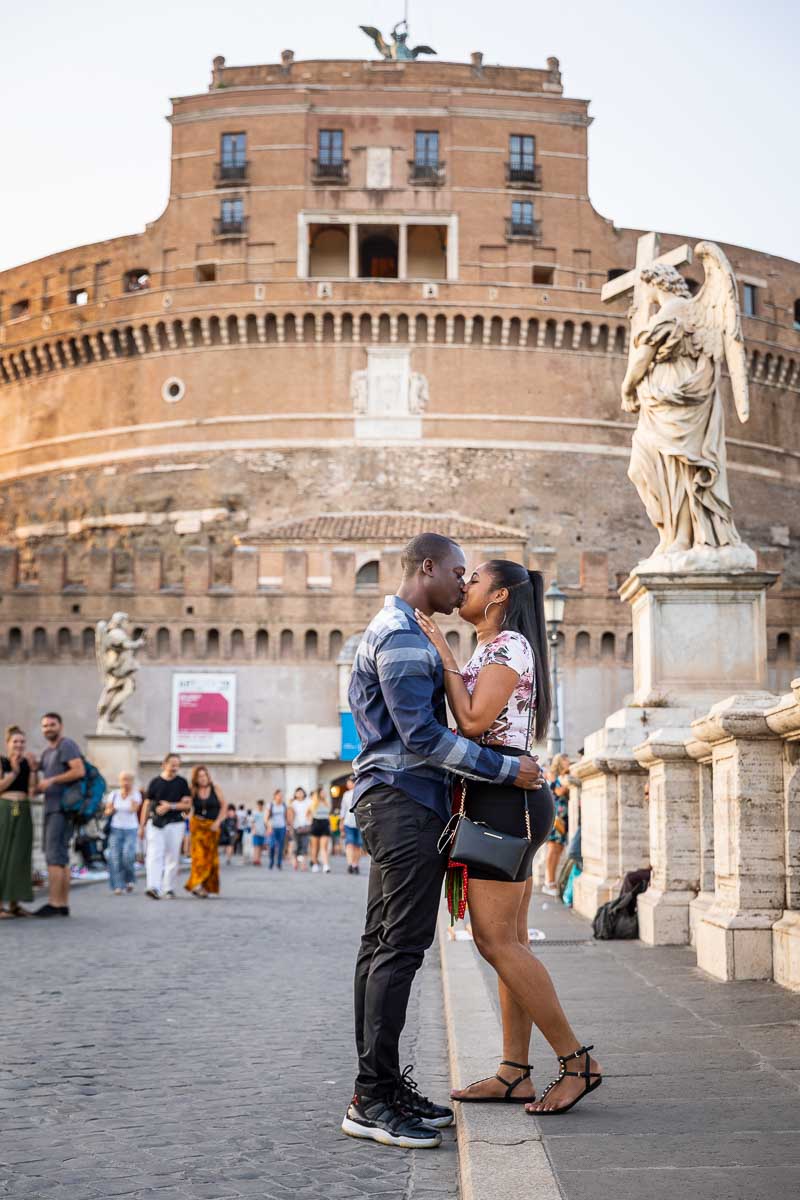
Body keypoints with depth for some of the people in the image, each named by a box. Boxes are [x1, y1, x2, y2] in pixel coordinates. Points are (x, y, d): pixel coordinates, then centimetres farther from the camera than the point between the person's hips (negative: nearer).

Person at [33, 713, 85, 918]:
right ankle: (63, 904, 9)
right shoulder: (47, 753, 22)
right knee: (61, 858, 8)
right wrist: (37, 785, 6)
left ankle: (54, 903, -15)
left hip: (63, 808, -9)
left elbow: (79, 770, -17)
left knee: (54, 856, -13)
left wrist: (51, 780, -16)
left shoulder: (67, 745, -4)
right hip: (52, 809, 9)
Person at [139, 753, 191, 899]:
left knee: (172, 858, 5)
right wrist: (142, 825, 5)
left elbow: (188, 804, 1)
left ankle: (169, 889, 14)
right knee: (154, 855, -13)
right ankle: (153, 887, -23)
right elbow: (147, 804, 9)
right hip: (155, 823, -1)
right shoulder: (155, 782, 6)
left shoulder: (181, 782, 6)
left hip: (175, 823, 1)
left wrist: (170, 806, -12)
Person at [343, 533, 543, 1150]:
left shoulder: (392, 631, 22)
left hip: (390, 801, 11)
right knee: (401, 946, -12)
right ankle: (372, 1099, -12)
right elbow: (422, 735, -20)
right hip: (404, 799, -11)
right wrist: (508, 769, -17)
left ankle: (379, 1085, 13)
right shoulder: (403, 637, -13)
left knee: (382, 947, 9)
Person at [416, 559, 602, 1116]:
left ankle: (577, 1059, -5)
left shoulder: (507, 644, -9)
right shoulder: (496, 651, 21)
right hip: (508, 799, 10)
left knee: (496, 939, -10)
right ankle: (515, 1073, 10)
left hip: (504, 798, -10)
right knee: (510, 941, 7)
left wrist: (444, 655, -13)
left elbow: (474, 721, -19)